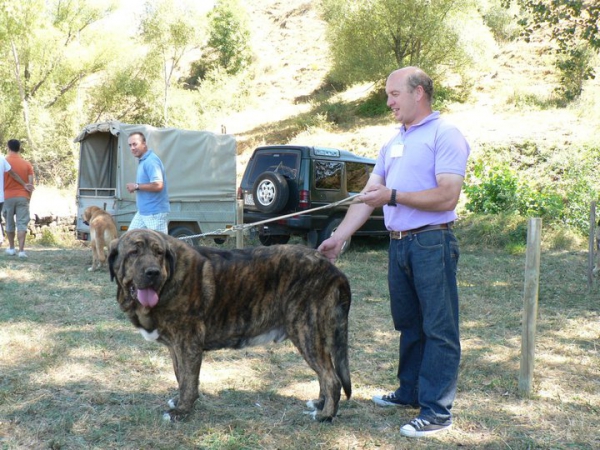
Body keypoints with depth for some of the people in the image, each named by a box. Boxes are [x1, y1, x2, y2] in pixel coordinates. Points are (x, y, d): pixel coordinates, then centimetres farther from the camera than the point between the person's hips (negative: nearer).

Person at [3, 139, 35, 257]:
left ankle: (11, 248, 23)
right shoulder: (27, 164, 2)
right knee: (22, 224, -2)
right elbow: (31, 183, 0)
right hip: (23, 197, 0)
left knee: (9, 223, 14)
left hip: (7, 197, 0)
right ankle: (21, 250, -10)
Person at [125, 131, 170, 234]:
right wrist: (136, 187, 4)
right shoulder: (143, 161, 14)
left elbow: (158, 185, -28)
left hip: (155, 212, -11)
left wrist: (137, 186, -17)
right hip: (143, 211, 11)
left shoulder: (151, 161, -18)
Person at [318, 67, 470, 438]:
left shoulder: (445, 135, -8)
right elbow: (368, 197, 15)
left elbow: (447, 197, -18)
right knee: (409, 325, 18)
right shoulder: (393, 143, 17)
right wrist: (338, 238, 7)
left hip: (432, 244, -8)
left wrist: (394, 196, -19)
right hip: (398, 244, 8)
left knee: (438, 329, -1)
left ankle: (437, 410, 5)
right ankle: (410, 393, 31)